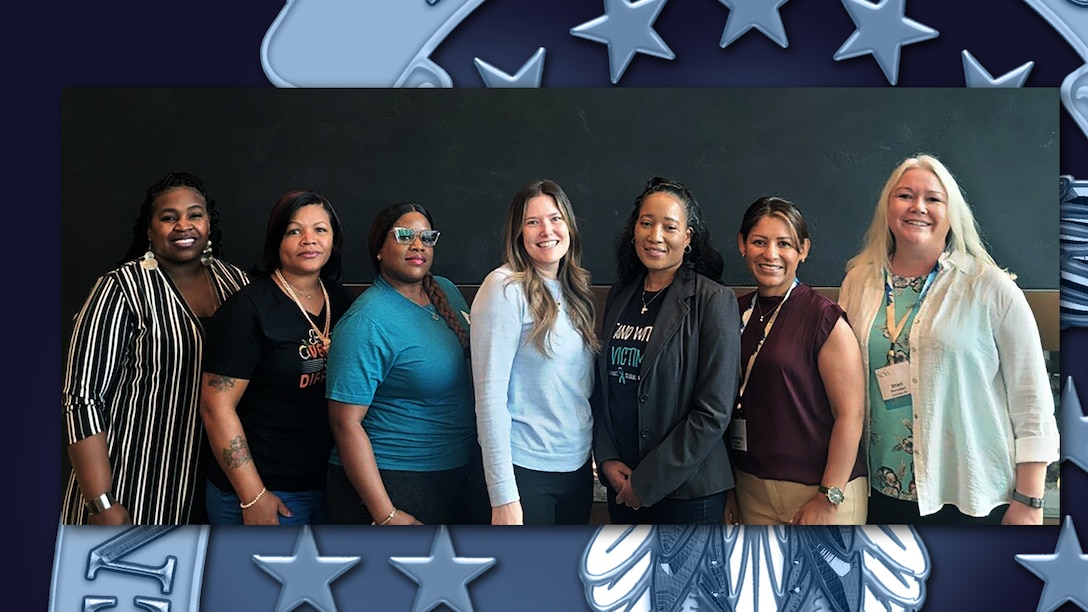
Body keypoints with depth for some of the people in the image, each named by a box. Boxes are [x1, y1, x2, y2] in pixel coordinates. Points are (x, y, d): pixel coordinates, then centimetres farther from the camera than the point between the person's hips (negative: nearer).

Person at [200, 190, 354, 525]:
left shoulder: (341, 300, 5)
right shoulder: (248, 308, -12)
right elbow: (217, 405, -15)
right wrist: (253, 498, -16)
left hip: (329, 484, 6)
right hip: (264, 491, -5)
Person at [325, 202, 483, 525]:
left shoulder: (447, 291, 3)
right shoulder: (367, 321, -18)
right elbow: (345, 423, -20)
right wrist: (386, 516, -22)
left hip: (458, 472, 7)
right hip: (393, 483, -7)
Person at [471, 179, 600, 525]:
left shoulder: (576, 289, 8)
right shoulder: (505, 288, -13)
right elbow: (489, 395, -16)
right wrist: (503, 496, -18)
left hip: (578, 464, 7)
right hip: (525, 468, -6)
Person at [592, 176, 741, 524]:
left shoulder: (714, 301, -11)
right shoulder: (619, 296, 6)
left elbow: (714, 413, -15)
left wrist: (647, 482, -13)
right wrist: (606, 458, -2)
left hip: (687, 491, -5)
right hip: (620, 483, 5)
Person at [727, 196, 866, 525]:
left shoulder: (824, 318, -10)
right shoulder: (736, 313, 5)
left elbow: (851, 414, -13)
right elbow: (728, 407, 10)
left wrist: (829, 499, -15)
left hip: (817, 487, -4)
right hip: (750, 487, 5)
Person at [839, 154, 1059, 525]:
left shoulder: (991, 289, -6)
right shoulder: (859, 282, 4)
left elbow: (1031, 403, -5)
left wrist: (1029, 502, -7)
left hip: (972, 498, -3)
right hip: (882, 491, 3)